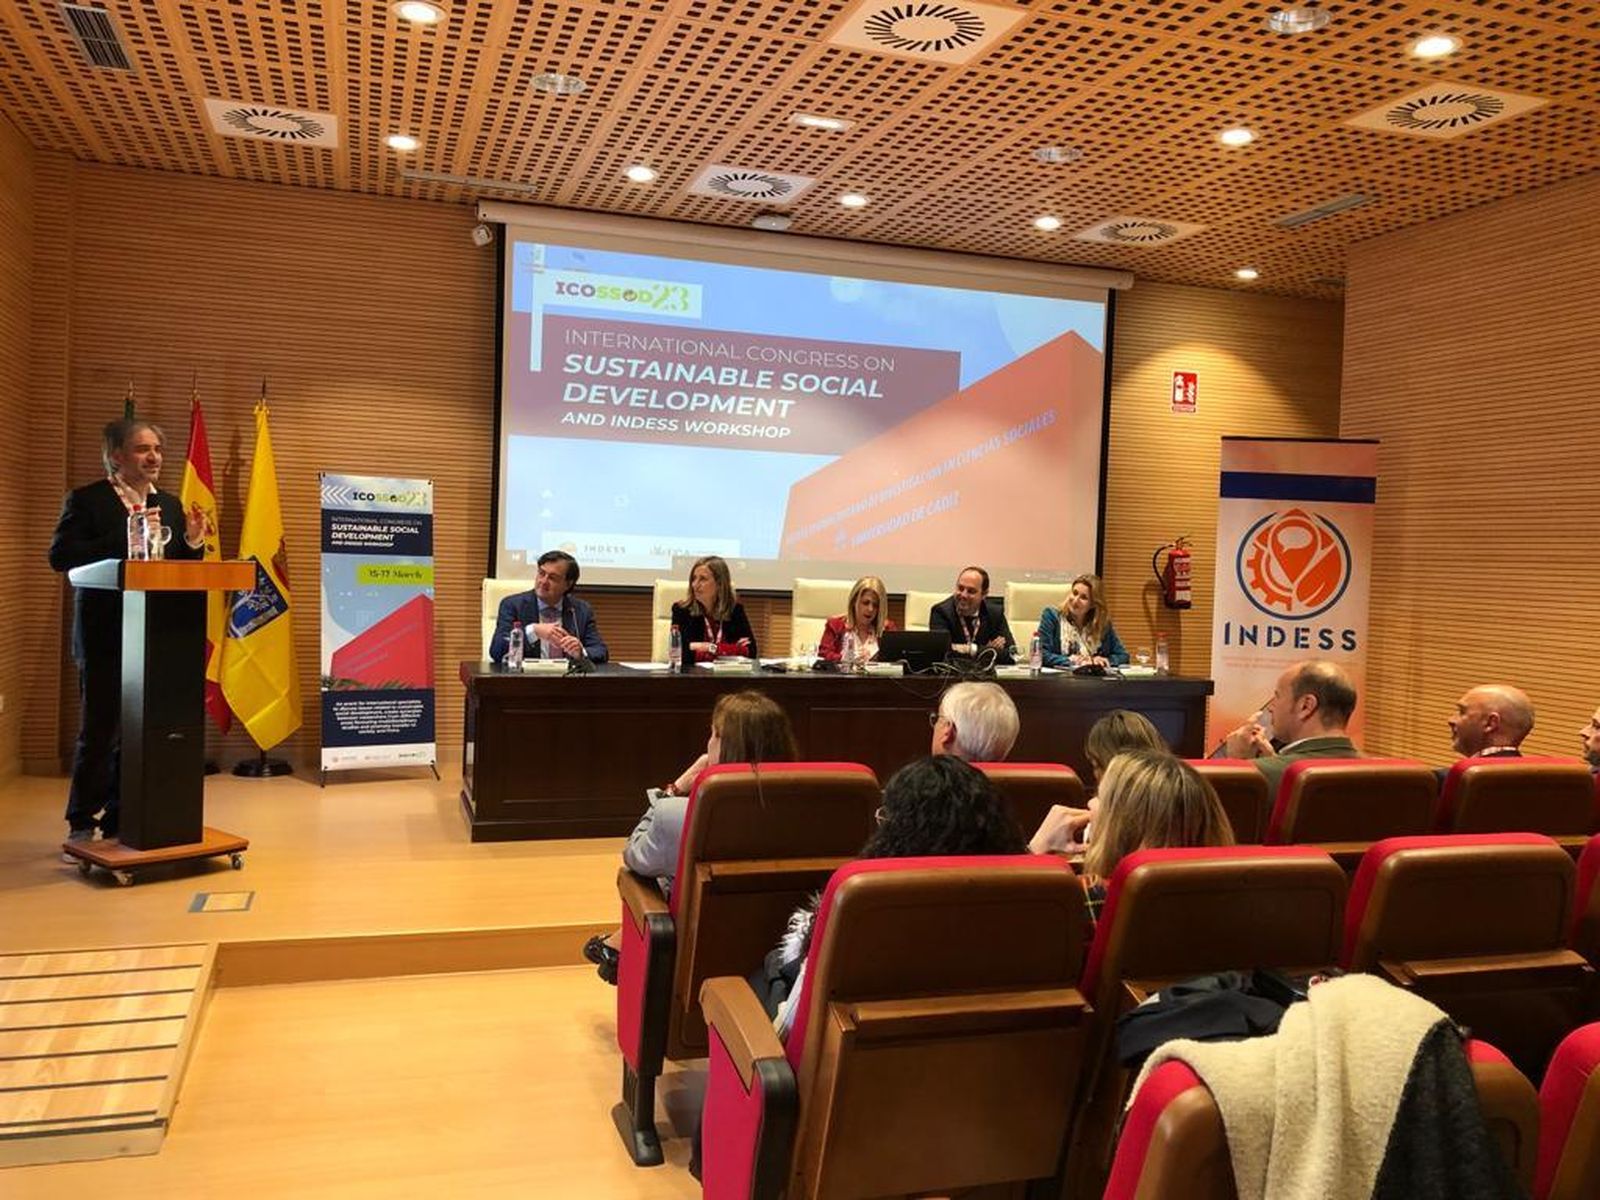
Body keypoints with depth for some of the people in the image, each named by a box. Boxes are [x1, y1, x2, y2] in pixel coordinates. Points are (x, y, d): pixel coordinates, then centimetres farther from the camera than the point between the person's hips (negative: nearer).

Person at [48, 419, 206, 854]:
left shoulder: (169, 504, 14)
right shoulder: (86, 500, -2)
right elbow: (60, 555, -14)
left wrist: (193, 542, -7)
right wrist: (124, 538, -22)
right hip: (106, 636, -5)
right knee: (99, 733, 0)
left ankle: (121, 824, 18)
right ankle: (82, 828, 13)